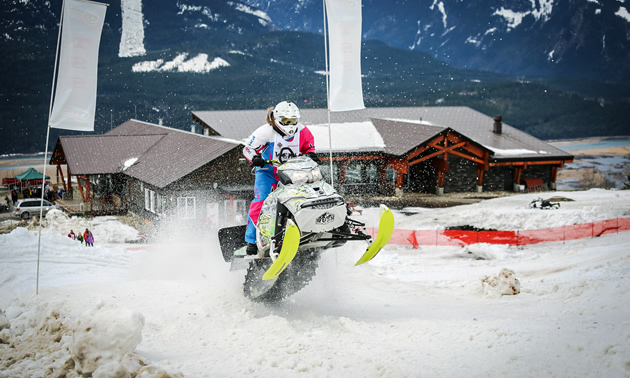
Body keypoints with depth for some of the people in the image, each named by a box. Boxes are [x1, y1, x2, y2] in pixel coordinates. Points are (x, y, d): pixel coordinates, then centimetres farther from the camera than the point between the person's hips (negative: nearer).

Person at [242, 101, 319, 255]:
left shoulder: (302, 131, -2)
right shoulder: (266, 131, -13)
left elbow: (309, 147, 14)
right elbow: (248, 148, -6)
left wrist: (311, 155, -9)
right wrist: (255, 158, -28)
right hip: (267, 172, -3)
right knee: (260, 203, -20)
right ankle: (251, 241, -15)